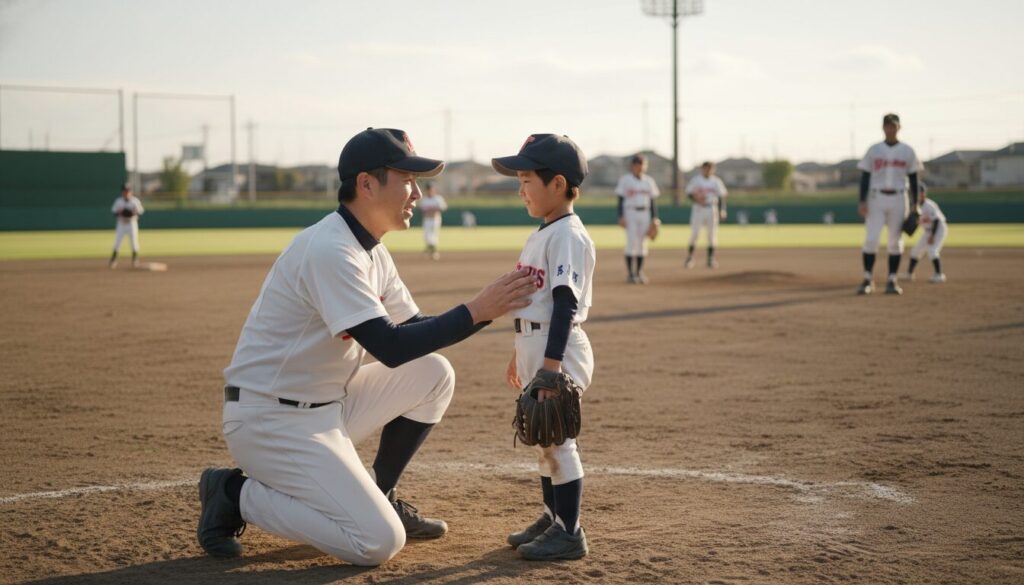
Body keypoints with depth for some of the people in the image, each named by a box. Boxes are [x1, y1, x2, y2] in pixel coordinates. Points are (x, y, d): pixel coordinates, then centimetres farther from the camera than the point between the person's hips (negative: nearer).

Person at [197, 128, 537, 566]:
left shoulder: (371, 251, 8)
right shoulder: (329, 250, -23)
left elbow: (413, 327, 10)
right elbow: (391, 348, -28)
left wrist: (490, 306, -4)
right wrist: (476, 312, -25)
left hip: (327, 405, 10)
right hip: (270, 419, -9)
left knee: (433, 373, 4)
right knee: (379, 542, -15)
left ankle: (381, 497, 15)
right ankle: (236, 494, -1)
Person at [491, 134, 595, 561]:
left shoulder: (568, 235, -15)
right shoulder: (542, 234, 15)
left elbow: (565, 303, -21)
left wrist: (550, 363, -25)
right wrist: (521, 352, 26)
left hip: (558, 347, -10)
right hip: (534, 344, 10)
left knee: (556, 437, -6)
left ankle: (570, 533, 0)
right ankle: (552, 519, 29)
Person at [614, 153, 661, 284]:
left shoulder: (648, 181, 11)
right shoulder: (625, 180, -1)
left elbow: (652, 201, 12)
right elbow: (621, 200, -3)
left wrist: (654, 219, 6)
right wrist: (621, 217, -11)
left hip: (645, 214, 4)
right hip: (630, 213, -4)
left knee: (642, 243, 4)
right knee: (631, 242, -10)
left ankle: (639, 272, 12)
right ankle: (630, 273, -6)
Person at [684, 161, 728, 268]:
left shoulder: (716, 181, 7)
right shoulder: (695, 180, 2)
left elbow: (721, 196, 7)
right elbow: (689, 193, 2)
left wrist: (722, 210, -4)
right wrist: (697, 200, -17)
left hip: (711, 209, 2)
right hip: (698, 209, -2)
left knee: (712, 234, 0)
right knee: (695, 233, -8)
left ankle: (711, 259, 5)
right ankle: (689, 256, 3)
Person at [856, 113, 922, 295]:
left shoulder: (907, 151, 7)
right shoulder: (874, 150, 5)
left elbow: (913, 178, 8)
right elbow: (865, 176, 3)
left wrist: (914, 204, 2)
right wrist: (862, 201, -7)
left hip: (898, 199, 1)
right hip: (876, 198, -1)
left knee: (895, 241, 2)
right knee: (870, 239, -9)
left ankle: (892, 281, 8)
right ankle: (867, 280, -3)